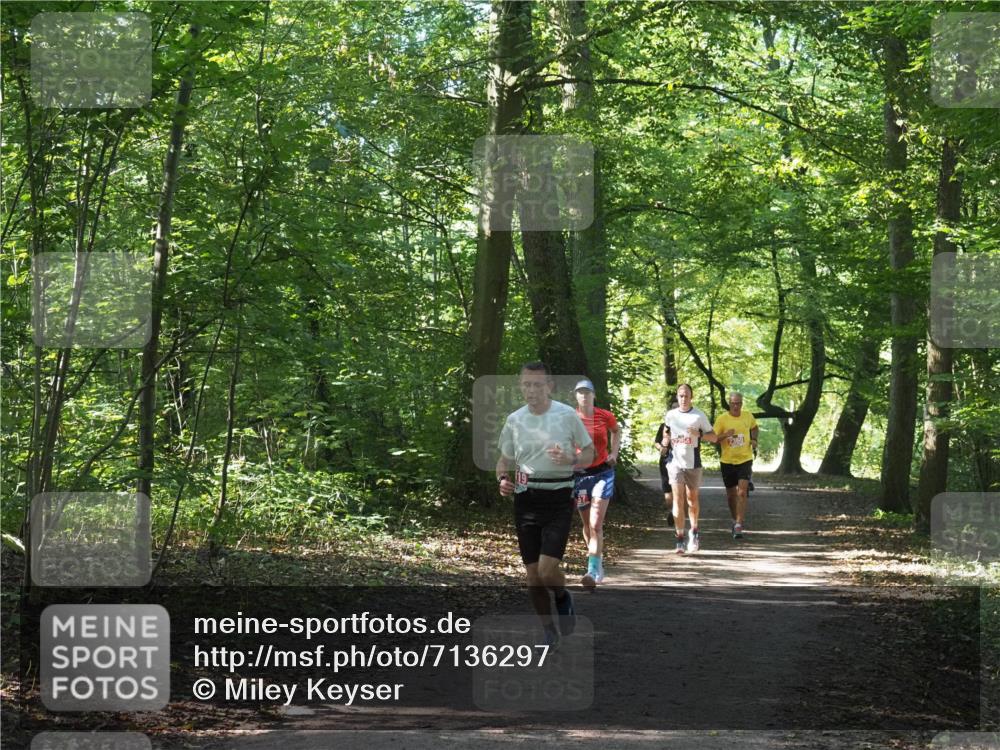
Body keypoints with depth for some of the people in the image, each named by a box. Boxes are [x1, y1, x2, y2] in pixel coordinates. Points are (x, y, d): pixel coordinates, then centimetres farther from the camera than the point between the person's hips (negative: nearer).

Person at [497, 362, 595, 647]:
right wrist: (503, 480, -5)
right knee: (532, 573, 4)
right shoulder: (514, 420, 5)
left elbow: (589, 454, 4)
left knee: (547, 570, -16)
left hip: (558, 498, -3)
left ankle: (563, 598, 19)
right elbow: (505, 459, 17)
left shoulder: (567, 415, -4)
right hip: (525, 498, 4)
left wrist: (569, 459, -17)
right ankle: (549, 631, 21)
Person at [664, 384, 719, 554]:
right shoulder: (670, 415, 5)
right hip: (676, 462, 0)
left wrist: (699, 434, -15)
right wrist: (666, 441, 9)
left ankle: (694, 532, 32)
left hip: (693, 463, 0)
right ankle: (680, 539, -10)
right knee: (678, 499, -9)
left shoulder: (699, 416, -1)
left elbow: (714, 438, 1)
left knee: (692, 499, 9)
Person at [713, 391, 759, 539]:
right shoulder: (722, 418, -7)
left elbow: (754, 428, 23)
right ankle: (735, 520, 36)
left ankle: (739, 526, -18)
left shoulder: (748, 416, 1)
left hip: (745, 460, 0)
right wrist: (725, 435, -26)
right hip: (727, 461, 0)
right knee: (731, 494, 12)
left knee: (742, 492, -16)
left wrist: (754, 440, 5)